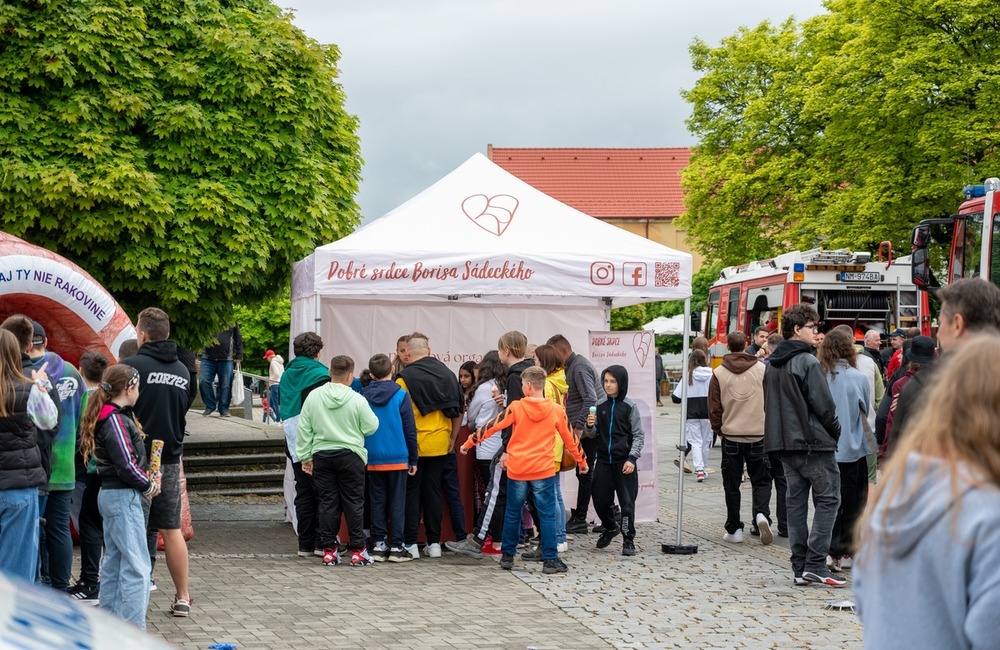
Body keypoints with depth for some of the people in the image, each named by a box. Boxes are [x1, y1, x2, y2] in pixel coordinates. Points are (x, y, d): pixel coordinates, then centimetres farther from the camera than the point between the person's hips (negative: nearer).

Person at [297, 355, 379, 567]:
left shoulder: (313, 396, -1)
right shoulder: (357, 400, -11)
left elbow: (304, 429, 3)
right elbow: (371, 428, -5)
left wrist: (305, 455, 12)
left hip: (321, 456, 3)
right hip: (350, 456, -3)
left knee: (327, 502, 7)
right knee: (354, 502, 4)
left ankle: (329, 550, 9)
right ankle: (358, 551, 5)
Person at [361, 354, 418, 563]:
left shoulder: (363, 396, -2)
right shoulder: (401, 396, -8)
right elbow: (410, 430, -4)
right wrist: (413, 459, 4)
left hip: (373, 460, 2)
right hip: (398, 459, -2)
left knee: (377, 502, 9)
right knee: (397, 503, 3)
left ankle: (379, 544, 9)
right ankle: (396, 546, 2)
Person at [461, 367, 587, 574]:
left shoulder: (516, 407, -4)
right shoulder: (556, 410, -1)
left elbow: (491, 426, -1)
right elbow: (570, 438, 9)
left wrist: (470, 442, 11)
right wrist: (581, 461, 23)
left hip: (517, 471, 0)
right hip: (543, 471, 0)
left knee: (513, 514, 12)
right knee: (547, 515, 3)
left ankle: (507, 556, 18)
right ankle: (550, 559, 1)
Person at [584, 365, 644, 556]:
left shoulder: (629, 407, -4)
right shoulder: (600, 406, 5)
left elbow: (638, 435, -3)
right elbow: (594, 434, 11)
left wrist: (632, 458, -13)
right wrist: (590, 426, -12)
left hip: (624, 462, -4)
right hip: (603, 461, 4)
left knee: (627, 502, -3)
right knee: (600, 499, 7)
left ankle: (628, 540, 9)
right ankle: (611, 527, 34)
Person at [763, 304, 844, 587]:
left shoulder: (772, 365, 13)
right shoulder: (807, 362, -13)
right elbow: (823, 404, -14)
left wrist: (784, 431, 17)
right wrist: (836, 432, 0)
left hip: (785, 443, 8)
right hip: (814, 442, -8)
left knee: (795, 500, 10)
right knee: (827, 498, -2)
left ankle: (800, 567, 10)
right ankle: (815, 564, -9)